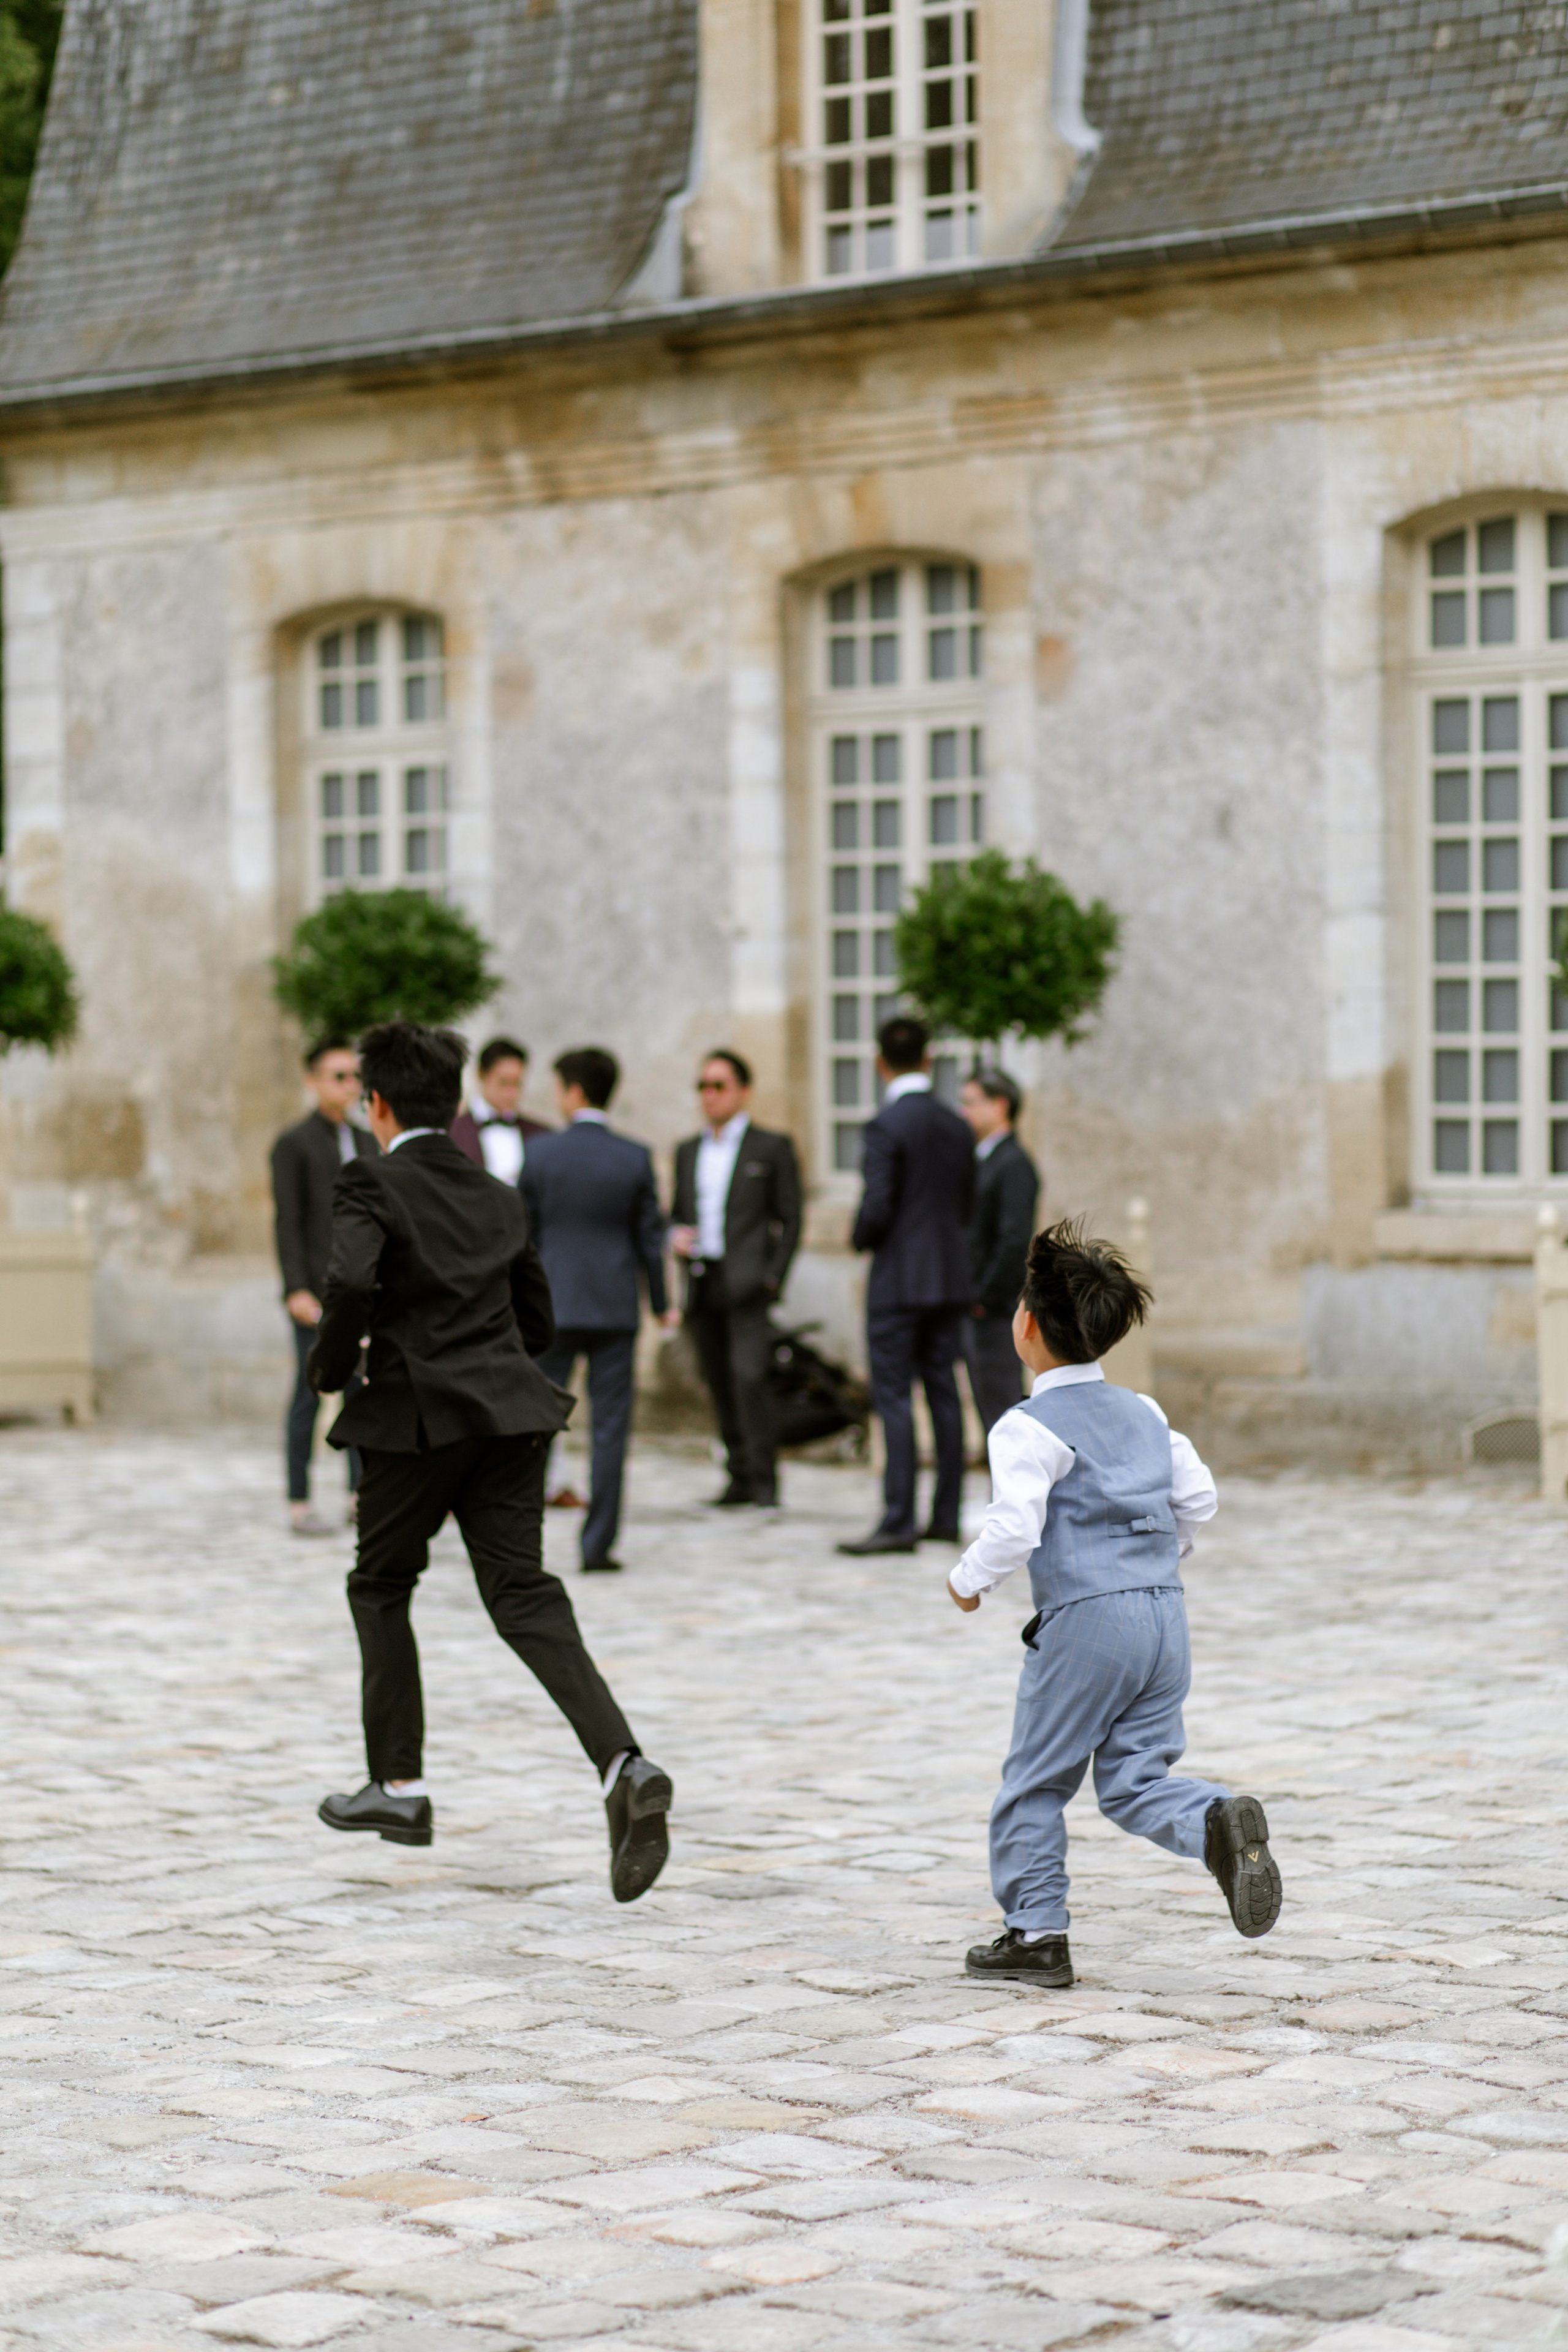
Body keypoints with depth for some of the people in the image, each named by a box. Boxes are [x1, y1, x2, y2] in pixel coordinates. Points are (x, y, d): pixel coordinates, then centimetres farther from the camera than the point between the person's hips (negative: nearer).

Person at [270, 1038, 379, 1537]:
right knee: (310, 1393, -3)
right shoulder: (293, 1145, -2)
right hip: (317, 1292, -5)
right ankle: (299, 1504, 1)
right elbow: (286, 1222, -8)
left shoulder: (367, 1144, 15)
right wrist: (296, 1291, -16)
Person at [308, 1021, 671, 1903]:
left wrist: (330, 1368, -6)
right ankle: (625, 1766, -21)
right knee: (525, 1597, 0)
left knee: (381, 1586, 17)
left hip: (417, 1417, -5)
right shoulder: (501, 1199, 14)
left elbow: (352, 1280, -23)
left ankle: (401, 1785, 20)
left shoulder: (374, 1185, -5)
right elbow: (539, 1323, 18)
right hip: (508, 1411, 5)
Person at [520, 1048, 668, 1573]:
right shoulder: (635, 1158, -3)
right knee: (610, 1426, 3)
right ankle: (598, 1543, 1)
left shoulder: (541, 1153, -5)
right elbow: (650, 1238, 1)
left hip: (553, 1307, 0)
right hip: (616, 1308, 0)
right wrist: (660, 1303, 13)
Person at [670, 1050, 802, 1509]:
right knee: (720, 1385, 5)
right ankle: (740, 1478, 12)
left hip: (747, 1284, -5)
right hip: (702, 1283, 5)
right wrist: (676, 1237, 0)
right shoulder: (688, 1151, 18)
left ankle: (764, 1479, -14)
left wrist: (773, 1276, -9)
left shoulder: (772, 1148, 3)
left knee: (748, 1377, -17)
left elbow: (790, 1220, 1)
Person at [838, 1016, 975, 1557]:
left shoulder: (886, 1126, -13)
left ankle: (898, 1522, -10)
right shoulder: (957, 1127, 8)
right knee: (943, 1395, 8)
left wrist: (860, 1238, 2)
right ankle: (946, 1517, 10)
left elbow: (877, 1208, -17)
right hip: (950, 1279, 7)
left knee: (893, 1398, -6)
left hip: (899, 1281, -7)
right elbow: (967, 1208, 13)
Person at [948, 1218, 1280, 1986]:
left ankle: (1035, 1931, 13)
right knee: (1132, 1781, 9)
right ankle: (1219, 1822, -20)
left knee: (1034, 1783, 9)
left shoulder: (1030, 1428, -8)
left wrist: (969, 1579, 0)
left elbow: (1014, 1529, -17)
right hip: (1166, 1612, 6)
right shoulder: (1143, 1413, 14)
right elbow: (1199, 1498, 18)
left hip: (1086, 1617, -6)